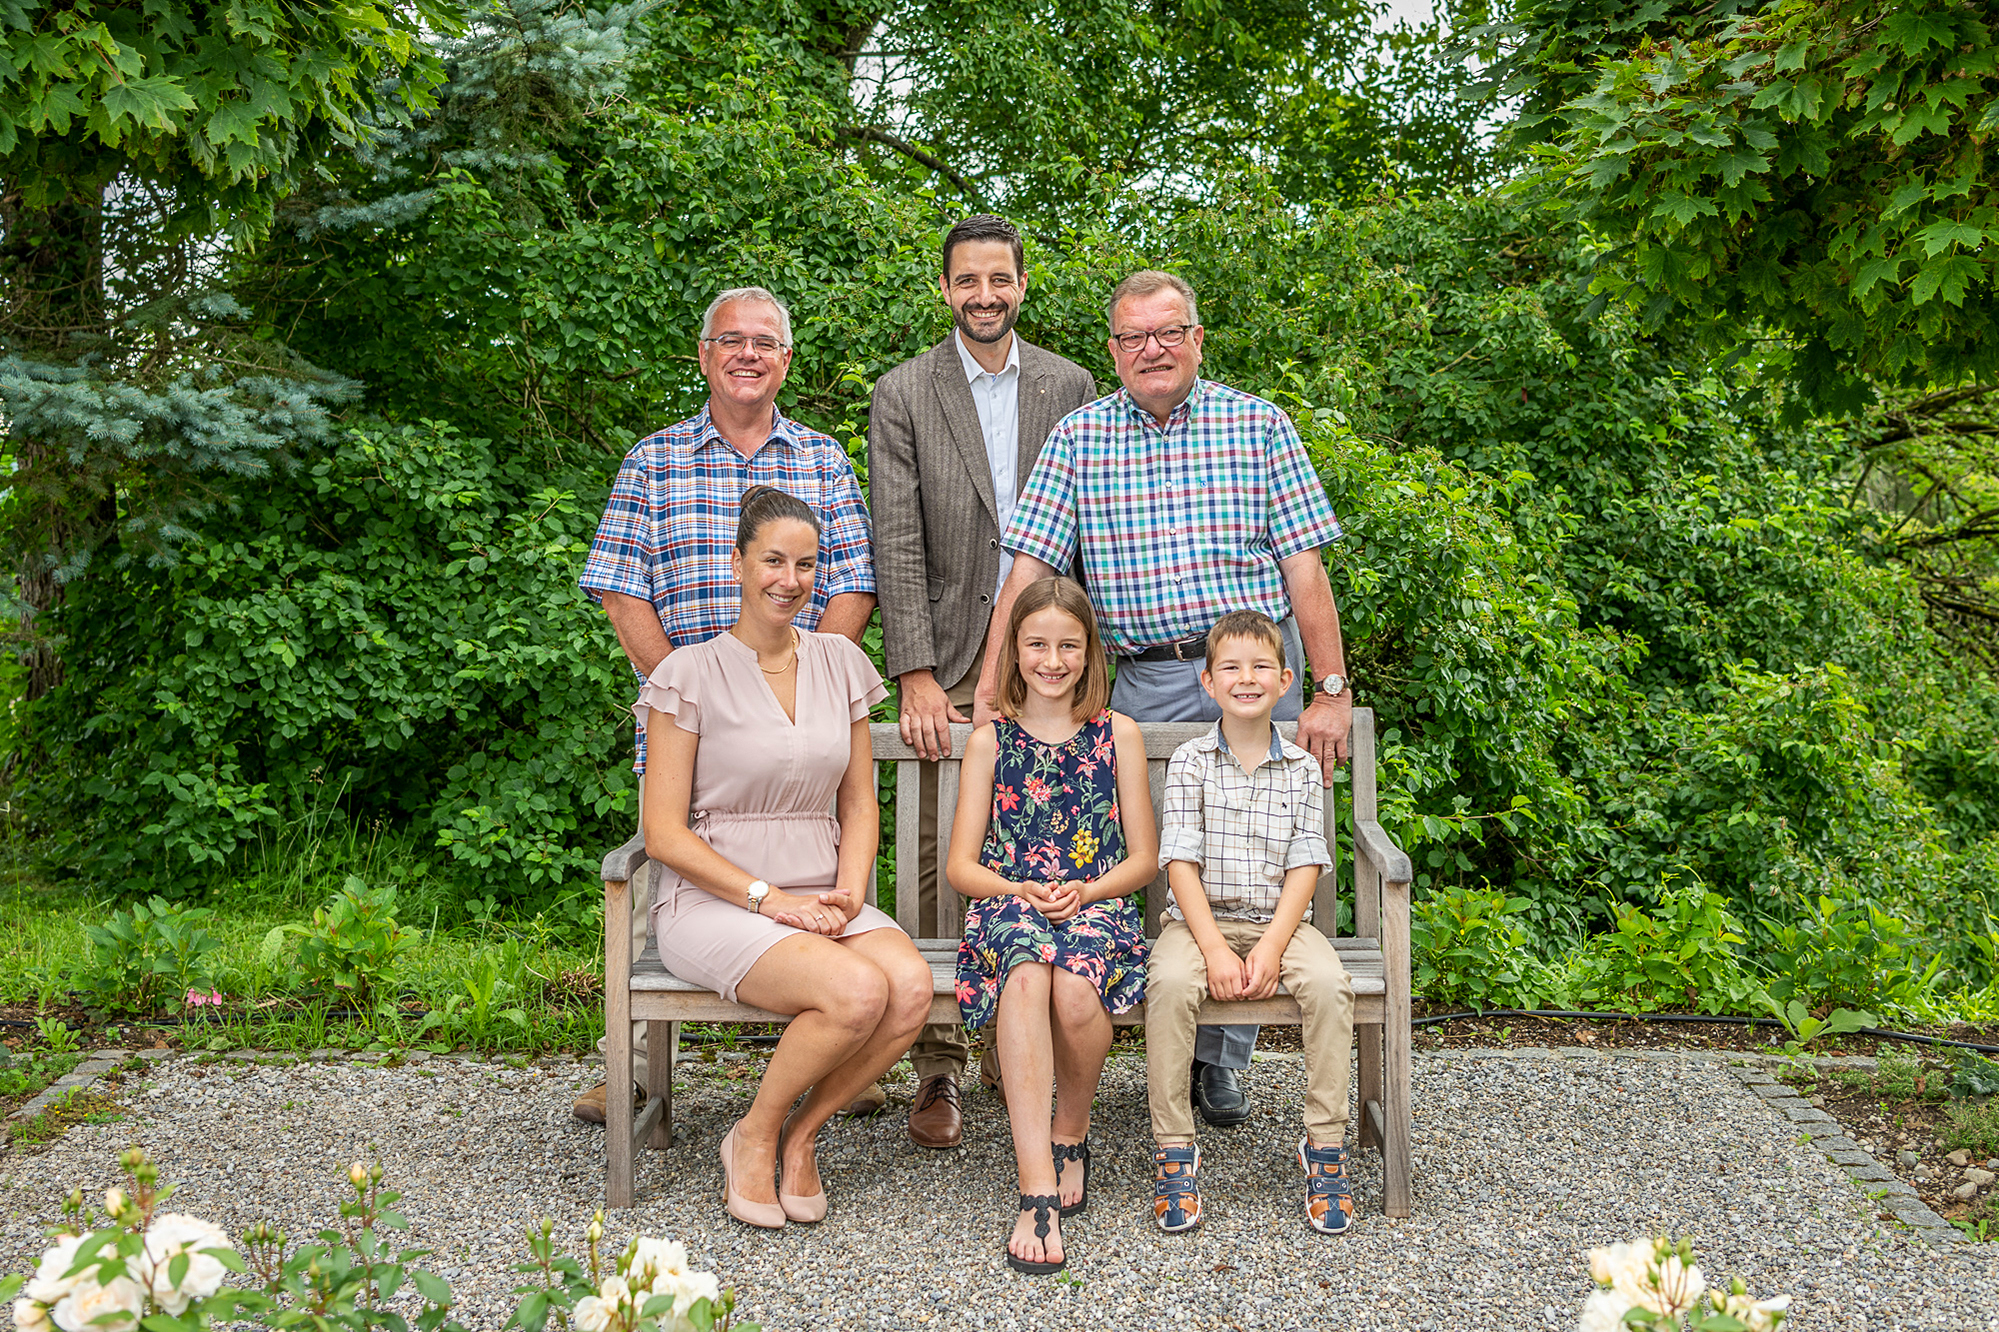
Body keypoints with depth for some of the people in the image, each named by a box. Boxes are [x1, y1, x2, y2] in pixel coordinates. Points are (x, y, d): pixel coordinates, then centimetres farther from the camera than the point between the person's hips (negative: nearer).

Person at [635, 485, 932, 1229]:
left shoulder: (841, 663, 11)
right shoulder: (691, 675, -4)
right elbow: (664, 832, -7)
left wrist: (848, 891, -4)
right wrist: (769, 897, -16)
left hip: (822, 900, 5)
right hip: (714, 903, -5)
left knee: (912, 986, -26)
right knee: (857, 992, -31)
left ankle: (799, 1136, -3)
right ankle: (753, 1137, -4)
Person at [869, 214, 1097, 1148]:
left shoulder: (1070, 387, 10)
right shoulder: (903, 396, 3)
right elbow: (898, 543, -4)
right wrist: (916, 675, -12)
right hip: (949, 658, -2)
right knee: (941, 862, -2)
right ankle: (939, 1064, 5)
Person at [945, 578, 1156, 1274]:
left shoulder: (1118, 734, 10)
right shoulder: (989, 741, 11)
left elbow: (1143, 857, 10)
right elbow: (961, 864, 9)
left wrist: (1085, 892, -9)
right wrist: (1020, 890, -11)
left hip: (1098, 906, 0)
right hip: (1007, 906, 0)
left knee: (1075, 990, -36)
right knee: (1026, 972, -37)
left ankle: (1071, 1132, -2)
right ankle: (1038, 1190, -39)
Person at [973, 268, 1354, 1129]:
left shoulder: (1257, 426, 3)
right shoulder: (1078, 437, 5)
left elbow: (1304, 567, 0)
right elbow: (1028, 569, 2)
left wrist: (1331, 692, -6)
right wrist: (990, 689, -6)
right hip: (1146, 680, 0)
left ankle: (1222, 1060, 13)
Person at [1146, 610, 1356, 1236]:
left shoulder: (1302, 769, 4)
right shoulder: (1190, 762, 0)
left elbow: (1304, 866, -1)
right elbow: (1180, 861, -6)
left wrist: (1272, 947, -15)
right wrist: (1215, 948, -18)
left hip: (1279, 920, 1)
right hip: (1201, 919, -1)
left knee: (1329, 983, -28)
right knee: (1169, 983, -31)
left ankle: (1325, 1143, -15)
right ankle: (1173, 1148, -21)